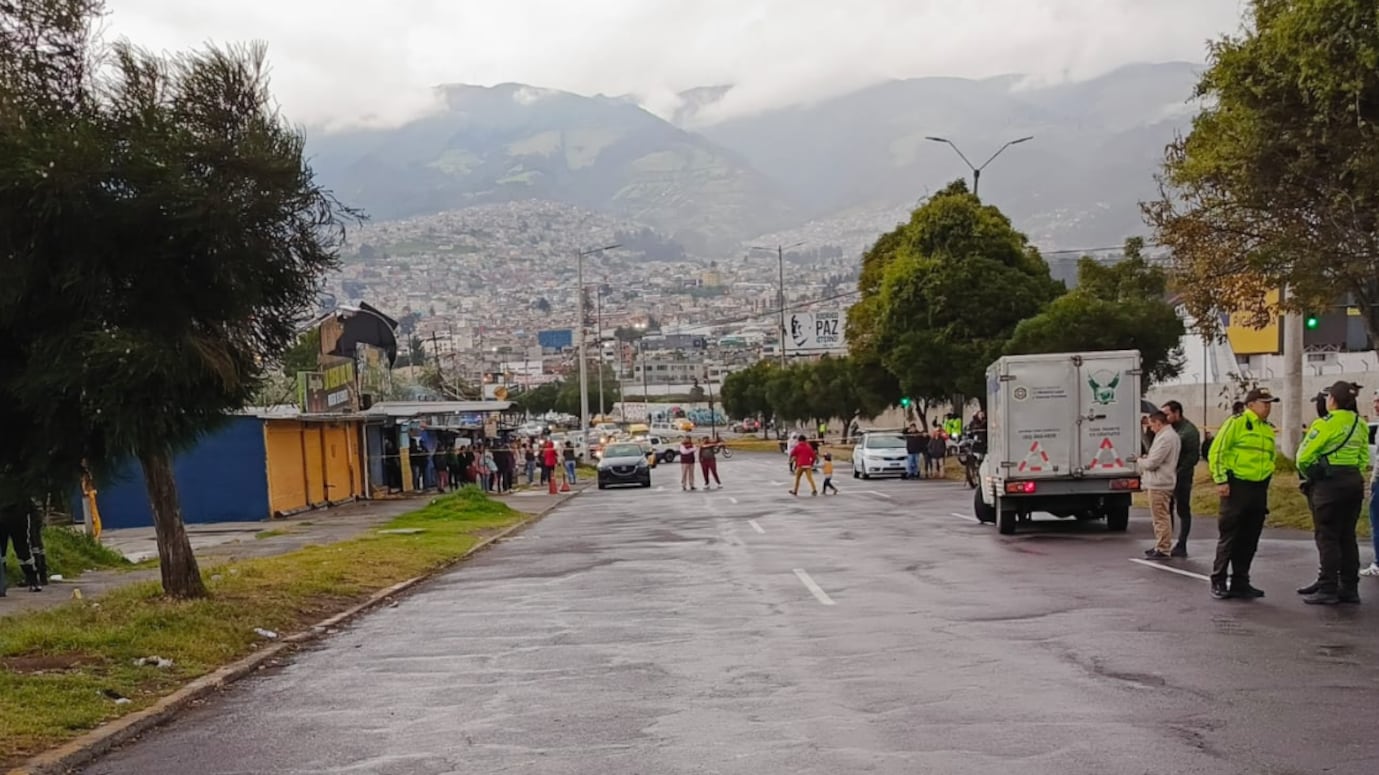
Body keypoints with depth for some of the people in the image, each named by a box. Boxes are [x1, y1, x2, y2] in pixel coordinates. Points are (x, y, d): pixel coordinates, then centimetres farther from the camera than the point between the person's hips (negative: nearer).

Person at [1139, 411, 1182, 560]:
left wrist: (1141, 461, -1)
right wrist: (1147, 458, 8)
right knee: (1161, 517, 18)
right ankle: (1160, 546, 26)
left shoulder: (1165, 438, -19)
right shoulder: (1172, 435, 15)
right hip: (1162, 482, 11)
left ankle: (1162, 550, -3)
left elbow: (1153, 463, -21)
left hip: (1159, 484, -11)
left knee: (1161, 517, -6)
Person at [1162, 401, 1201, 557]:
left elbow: (1193, 456, -14)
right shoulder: (1169, 428, 13)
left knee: (1182, 511, 0)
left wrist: (1178, 472, -18)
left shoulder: (1189, 430, -9)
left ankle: (1181, 546, 4)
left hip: (1182, 477, -7)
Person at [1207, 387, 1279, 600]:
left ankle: (1240, 582, 15)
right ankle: (1218, 582, 3)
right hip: (1236, 487, -7)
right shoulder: (1236, 423, -6)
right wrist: (1221, 480, -15)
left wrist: (1267, 475, 17)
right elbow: (1217, 452, -10)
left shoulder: (1269, 430, 17)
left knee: (1250, 540, 8)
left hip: (1259, 490, 7)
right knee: (1229, 536, -4)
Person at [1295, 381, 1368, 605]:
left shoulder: (1326, 424, -13)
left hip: (1329, 483, -7)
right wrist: (1354, 477, 19)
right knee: (1347, 536, 12)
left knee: (1327, 537, -2)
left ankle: (1327, 589, -2)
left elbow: (1304, 456, -13)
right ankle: (1349, 588, 15)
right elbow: (1364, 458, 15)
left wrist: (1308, 475, 5)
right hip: (1354, 481, 7)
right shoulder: (1359, 425, 10)